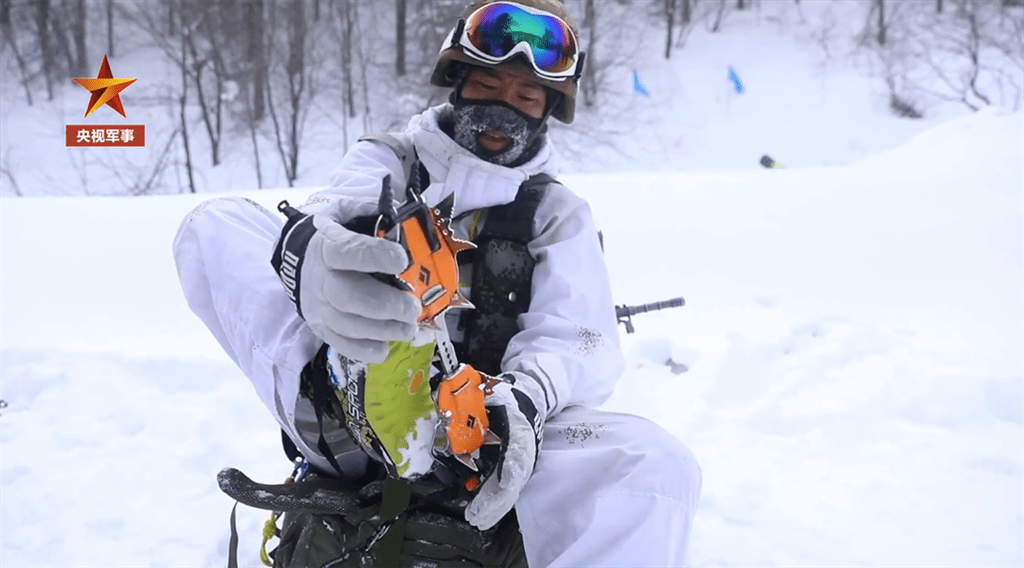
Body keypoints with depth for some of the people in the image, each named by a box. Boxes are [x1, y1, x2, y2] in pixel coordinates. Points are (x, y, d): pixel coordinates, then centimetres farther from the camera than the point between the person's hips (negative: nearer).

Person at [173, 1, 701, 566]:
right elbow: (339, 210, -11)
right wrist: (311, 250, -39)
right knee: (216, 226, -15)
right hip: (355, 400, 0)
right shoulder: (387, 161, 13)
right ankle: (343, 424, -37)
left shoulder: (557, 214, 14)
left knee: (658, 466, -28)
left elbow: (577, 336, -1)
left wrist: (524, 398, -26)